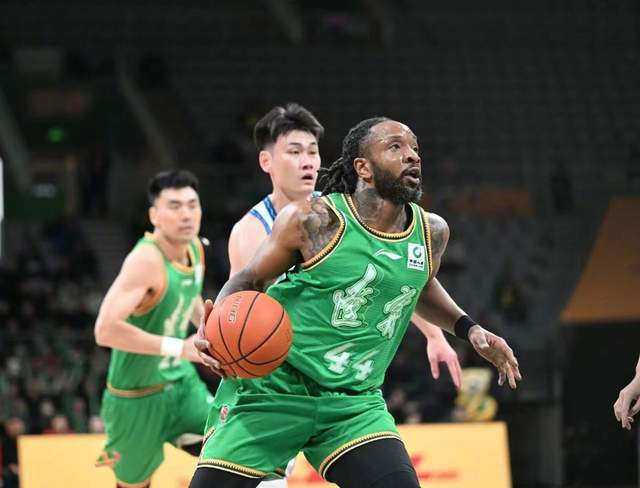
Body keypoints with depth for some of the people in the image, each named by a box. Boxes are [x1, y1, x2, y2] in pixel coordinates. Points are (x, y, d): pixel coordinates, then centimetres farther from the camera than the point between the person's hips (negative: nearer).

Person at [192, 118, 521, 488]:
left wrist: (468, 328, 15)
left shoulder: (431, 233, 3)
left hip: (355, 402, 4)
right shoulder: (313, 220, -13)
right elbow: (249, 280, -1)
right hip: (274, 388, -4)